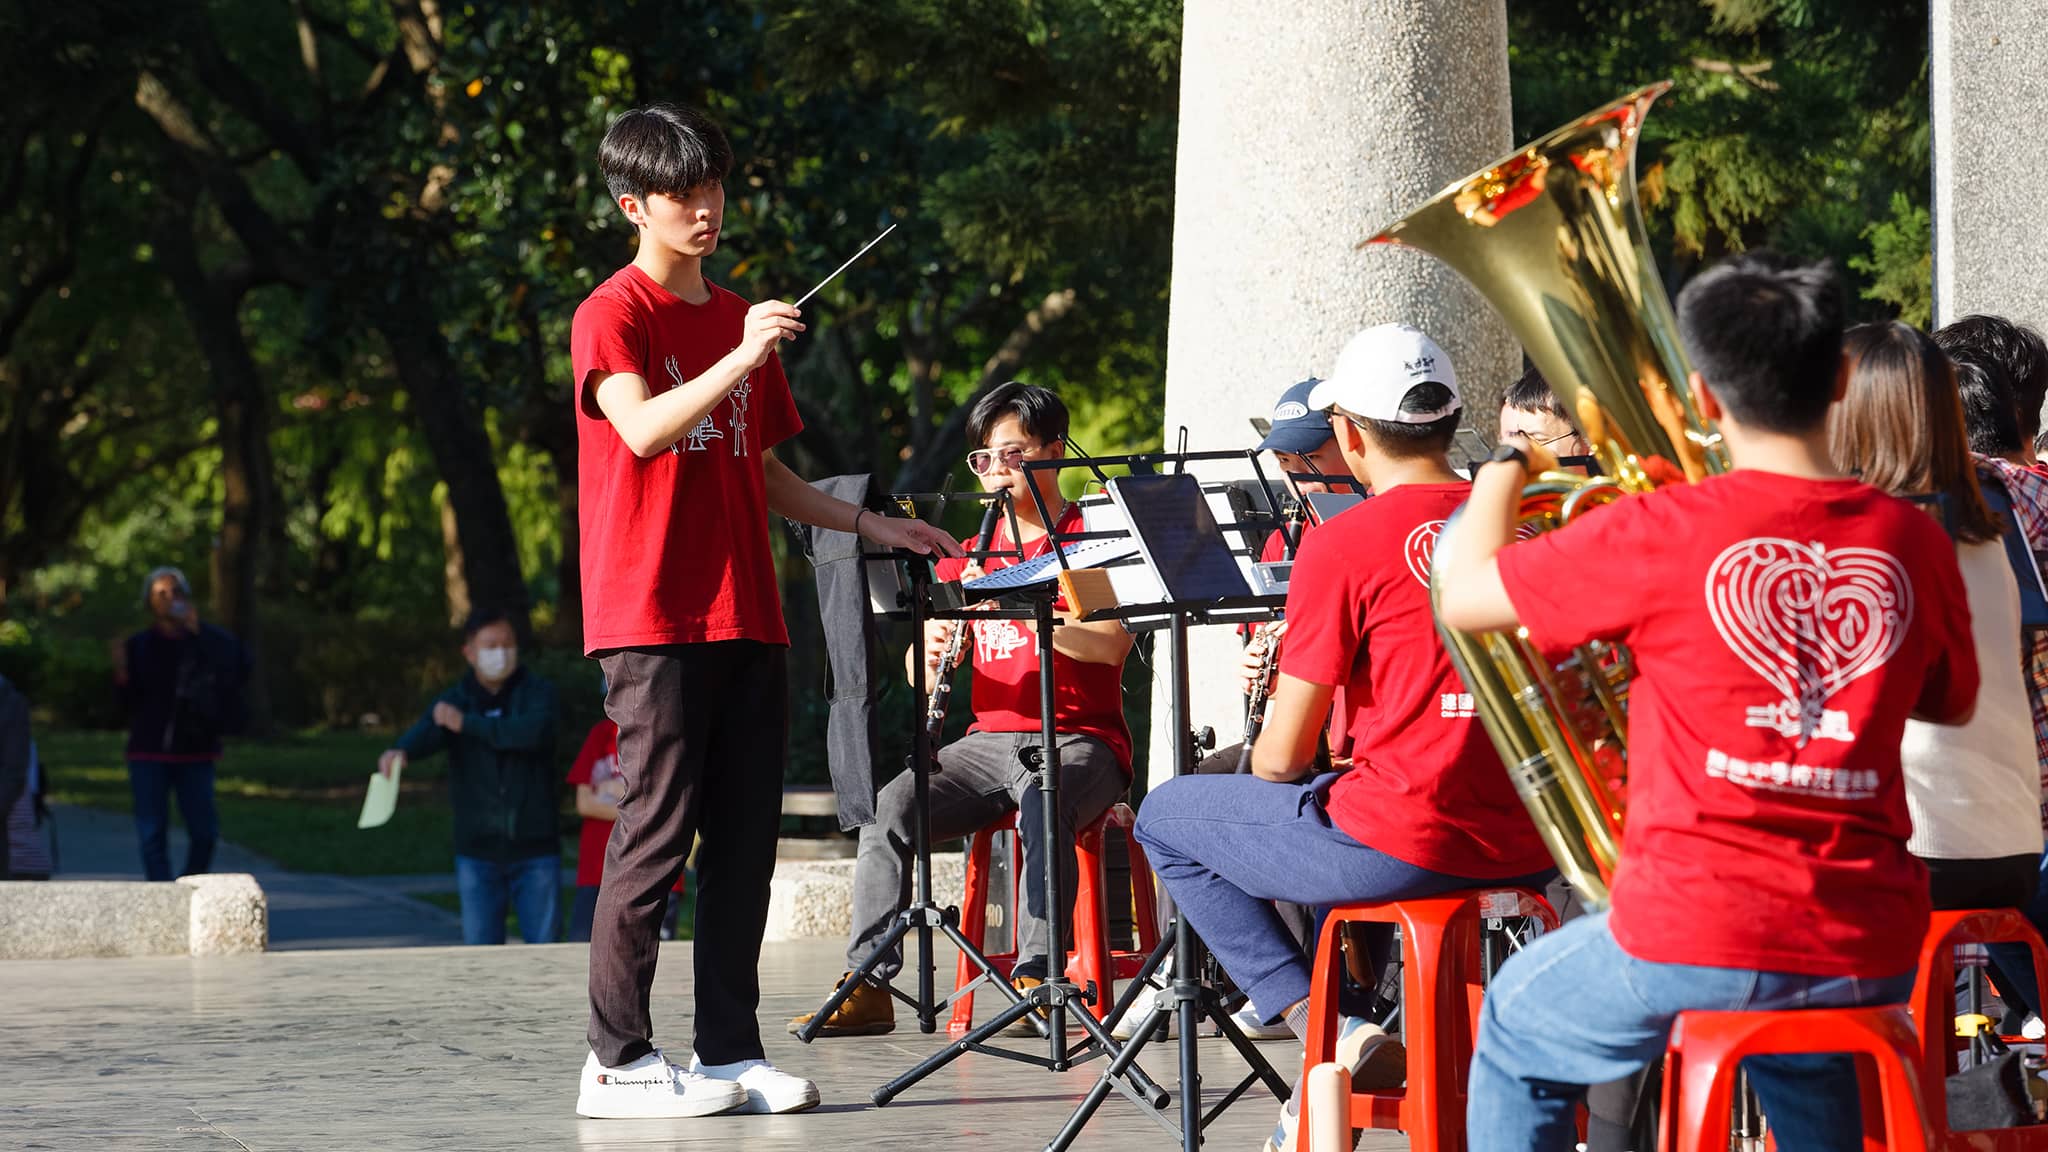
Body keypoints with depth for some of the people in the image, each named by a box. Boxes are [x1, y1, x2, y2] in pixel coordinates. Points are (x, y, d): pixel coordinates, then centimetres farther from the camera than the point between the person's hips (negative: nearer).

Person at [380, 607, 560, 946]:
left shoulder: (537, 691, 1)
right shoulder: (453, 701, 3)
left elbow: (534, 731, -21)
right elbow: (425, 732, -18)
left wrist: (467, 723, -21)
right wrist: (402, 751, -42)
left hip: (535, 849, -1)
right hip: (478, 851, 1)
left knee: (543, 943, 1)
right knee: (480, 947, 2)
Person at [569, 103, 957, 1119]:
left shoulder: (739, 320, 19)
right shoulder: (614, 316, -4)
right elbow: (644, 429, -21)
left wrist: (866, 525, 18)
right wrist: (742, 359, -28)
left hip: (745, 616, 7)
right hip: (653, 616, -7)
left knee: (745, 840, 5)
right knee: (655, 835, -7)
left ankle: (729, 1051, 10)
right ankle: (617, 1061, -3)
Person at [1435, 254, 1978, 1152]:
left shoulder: (1661, 533, -12)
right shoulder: (1913, 541, -1)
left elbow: (1462, 599, -1)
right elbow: (1950, 703, 17)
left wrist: (1507, 465, 16)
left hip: (1696, 939, -4)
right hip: (1872, 957, 4)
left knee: (1515, 1031, 26)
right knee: (1801, 1046, 38)